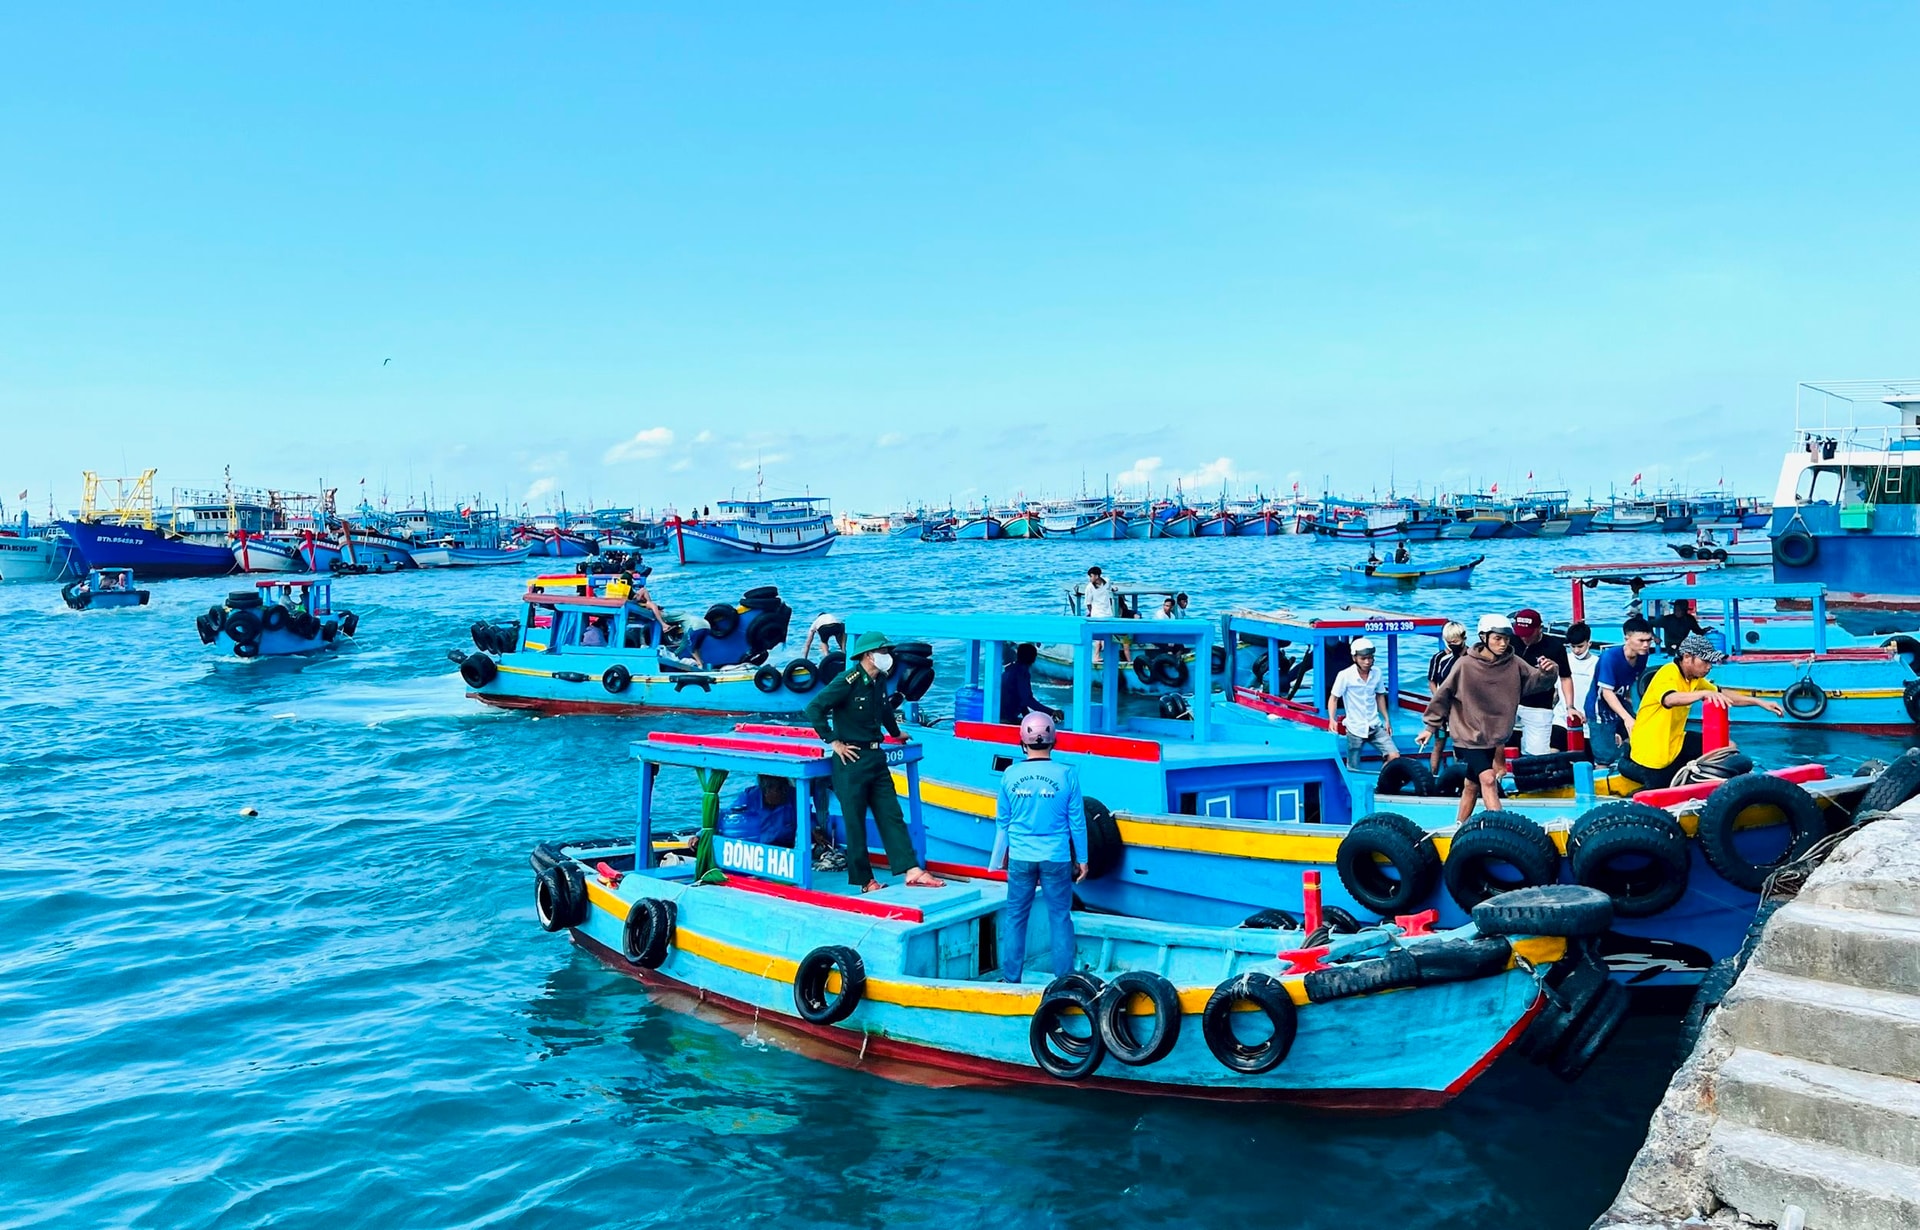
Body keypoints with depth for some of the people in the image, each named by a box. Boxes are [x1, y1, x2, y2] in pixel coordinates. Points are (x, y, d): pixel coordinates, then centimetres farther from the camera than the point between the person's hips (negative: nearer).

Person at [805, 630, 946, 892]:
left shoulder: (878, 682, 9)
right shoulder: (847, 681, -15)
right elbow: (814, 709, -19)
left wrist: (896, 732, 39)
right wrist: (833, 742, -16)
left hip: (876, 757, 8)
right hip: (851, 760, -8)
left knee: (892, 816, 5)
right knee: (855, 823, 2)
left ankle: (913, 872, 4)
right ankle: (865, 881, 9)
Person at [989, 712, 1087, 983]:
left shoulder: (1010, 775, -4)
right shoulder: (1066, 775, -9)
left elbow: (1001, 821, 5)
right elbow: (1077, 821, -3)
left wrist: (1001, 855, 20)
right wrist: (1082, 859, 8)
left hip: (1020, 858, 1)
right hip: (1056, 858, -1)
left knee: (1015, 917, 11)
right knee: (1060, 917, 7)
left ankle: (1011, 978, 17)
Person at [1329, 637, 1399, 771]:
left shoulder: (1378, 674, -1)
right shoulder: (1345, 676, -13)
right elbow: (1333, 698, -7)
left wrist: (1387, 719, 11)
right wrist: (1332, 720, -21)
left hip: (1375, 726, 3)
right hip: (1355, 729, -3)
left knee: (1394, 757, -10)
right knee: (1353, 769, 4)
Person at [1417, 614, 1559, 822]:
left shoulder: (1514, 663, -4)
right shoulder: (1465, 665, -13)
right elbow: (1443, 695, -6)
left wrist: (1547, 672, -30)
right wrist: (1431, 727, -1)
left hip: (1494, 736, 4)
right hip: (1469, 735, -4)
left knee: (1473, 785, 15)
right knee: (1488, 779, -18)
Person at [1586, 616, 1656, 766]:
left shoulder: (1642, 656, -7)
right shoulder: (1610, 656, -27)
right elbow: (1607, 692, -28)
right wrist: (1626, 718, -36)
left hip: (1621, 705, 7)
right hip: (1601, 710, -7)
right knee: (1606, 759, -7)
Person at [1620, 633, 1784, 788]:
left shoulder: (1695, 678, 6)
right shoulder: (1668, 674, -21)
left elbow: (1724, 695, 17)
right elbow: (1670, 699, -43)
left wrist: (1759, 702, 10)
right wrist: (1705, 693, -55)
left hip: (1675, 742, 9)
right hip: (1651, 750, -8)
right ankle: (1629, 765, 16)